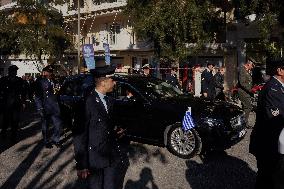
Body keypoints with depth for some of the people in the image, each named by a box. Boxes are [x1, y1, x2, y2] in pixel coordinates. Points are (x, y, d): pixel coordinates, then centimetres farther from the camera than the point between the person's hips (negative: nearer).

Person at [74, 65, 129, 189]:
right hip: (94, 159, -6)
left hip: (111, 156, 6)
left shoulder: (109, 101, 5)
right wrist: (81, 165, -17)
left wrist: (116, 133, -1)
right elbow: (80, 136, -17)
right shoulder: (87, 102, -19)